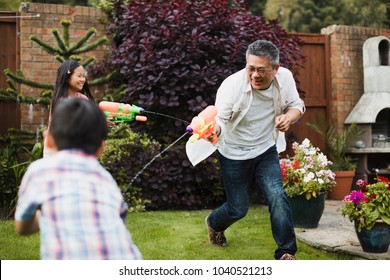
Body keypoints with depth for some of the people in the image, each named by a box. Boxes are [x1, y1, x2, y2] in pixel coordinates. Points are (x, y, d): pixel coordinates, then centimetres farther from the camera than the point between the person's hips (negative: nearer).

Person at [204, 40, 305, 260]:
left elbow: (297, 105, 1)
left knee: (277, 196, -16)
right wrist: (212, 129, -57)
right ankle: (214, 224, 46)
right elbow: (219, 118, -32)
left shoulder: (285, 78, -15)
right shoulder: (232, 85, -28)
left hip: (266, 151, 3)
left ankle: (286, 254, 1)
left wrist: (289, 117, -23)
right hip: (234, 155, -3)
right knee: (239, 208, 9)